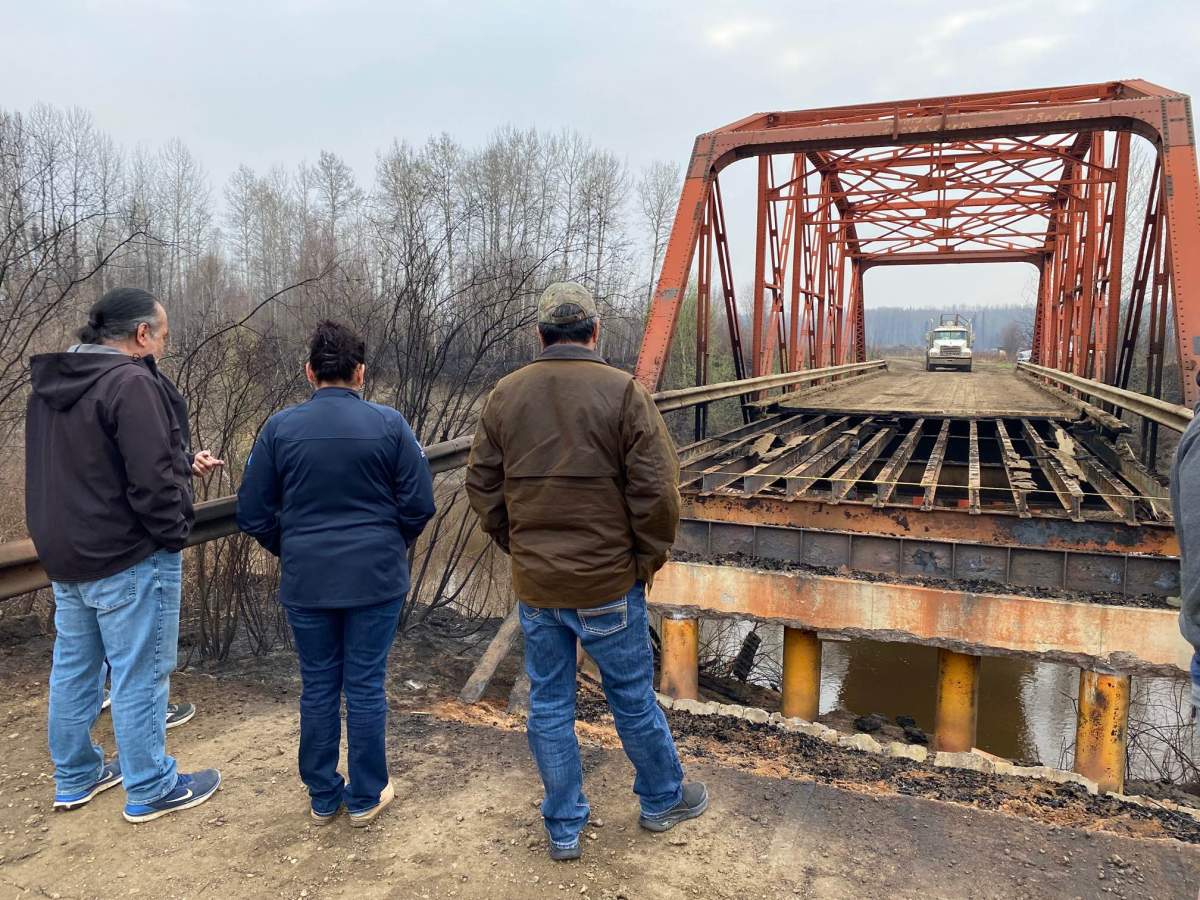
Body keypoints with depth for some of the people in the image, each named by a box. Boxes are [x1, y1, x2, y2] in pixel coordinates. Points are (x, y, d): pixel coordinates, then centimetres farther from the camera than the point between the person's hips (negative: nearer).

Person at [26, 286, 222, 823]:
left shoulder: (52, 384, 10)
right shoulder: (131, 383, -21)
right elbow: (152, 477, -25)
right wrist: (174, 535, -11)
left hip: (64, 553, 9)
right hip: (129, 558, -9)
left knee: (73, 666, 19)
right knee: (140, 675, 2)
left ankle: (74, 777, 33)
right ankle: (150, 790, 15)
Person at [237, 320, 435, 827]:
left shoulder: (280, 428, -3)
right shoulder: (388, 424, -7)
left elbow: (253, 513, 1)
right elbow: (419, 504, -6)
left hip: (305, 581, 2)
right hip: (376, 578, -1)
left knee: (317, 689, 14)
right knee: (366, 688, 10)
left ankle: (322, 798, 28)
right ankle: (365, 798, 23)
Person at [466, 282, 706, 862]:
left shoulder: (504, 395, 1)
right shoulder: (622, 392, -11)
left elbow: (482, 487, 5)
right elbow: (657, 490, -13)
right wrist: (648, 558, 0)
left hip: (534, 583, 3)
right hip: (609, 582, -3)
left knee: (549, 705, 15)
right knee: (633, 696, 15)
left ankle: (563, 829, 29)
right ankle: (663, 800, 37)